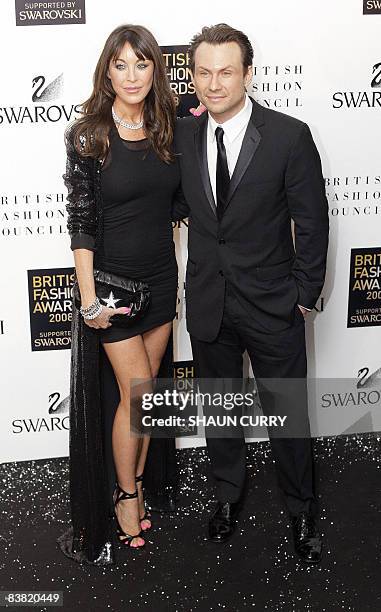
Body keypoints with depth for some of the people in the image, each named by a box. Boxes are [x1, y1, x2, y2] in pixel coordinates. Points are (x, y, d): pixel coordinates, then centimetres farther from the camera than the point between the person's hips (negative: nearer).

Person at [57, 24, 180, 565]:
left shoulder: (168, 129, 2)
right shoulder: (88, 136, -12)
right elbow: (81, 221, -13)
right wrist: (89, 298, -15)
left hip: (162, 277, 5)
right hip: (113, 279, -4)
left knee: (146, 388, 13)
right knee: (136, 392, 2)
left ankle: (136, 484, 30)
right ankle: (126, 495, 22)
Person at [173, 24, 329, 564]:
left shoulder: (289, 136, -13)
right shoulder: (182, 134, -2)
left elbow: (312, 221, -8)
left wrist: (305, 294, -8)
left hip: (272, 303, -3)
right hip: (208, 304, 4)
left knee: (288, 414, 10)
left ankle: (302, 511, 32)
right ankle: (229, 495, 42)